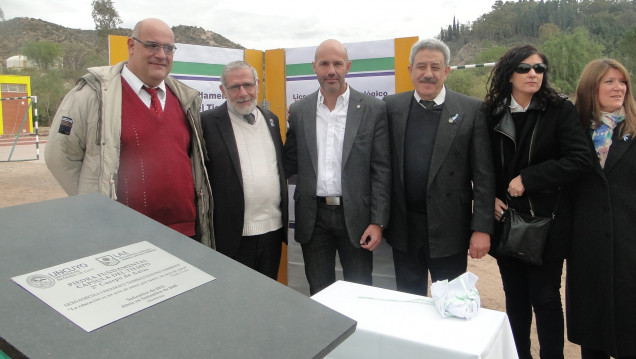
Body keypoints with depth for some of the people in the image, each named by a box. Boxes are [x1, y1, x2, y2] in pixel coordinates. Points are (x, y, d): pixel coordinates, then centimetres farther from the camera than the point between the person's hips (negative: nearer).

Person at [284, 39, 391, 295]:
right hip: (313, 218, 2)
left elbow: (381, 170, -5)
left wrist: (378, 222, -9)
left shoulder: (372, 109, -3)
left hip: (355, 216, -2)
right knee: (319, 294, 16)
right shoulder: (298, 111, 5)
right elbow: (290, 163, 8)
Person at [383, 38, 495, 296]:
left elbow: (483, 176, -6)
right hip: (404, 226, 2)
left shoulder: (471, 110, -4)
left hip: (449, 229, -2)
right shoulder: (392, 107, 3)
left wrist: (482, 228, -9)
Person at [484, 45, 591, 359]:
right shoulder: (492, 114, 3)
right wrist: (490, 197, -4)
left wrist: (528, 179, -17)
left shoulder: (560, 110, -5)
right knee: (515, 297, 14)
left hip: (546, 221, -3)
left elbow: (579, 160, -15)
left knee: (545, 298, 4)